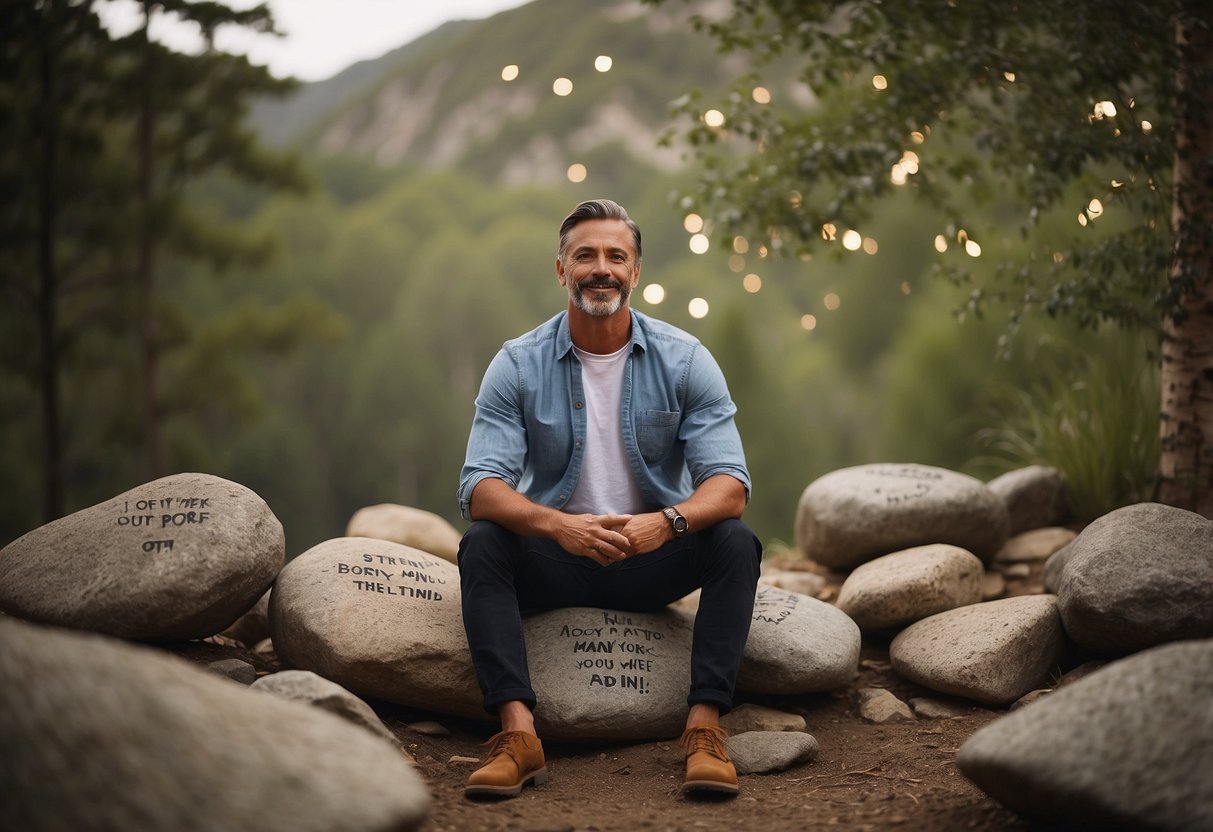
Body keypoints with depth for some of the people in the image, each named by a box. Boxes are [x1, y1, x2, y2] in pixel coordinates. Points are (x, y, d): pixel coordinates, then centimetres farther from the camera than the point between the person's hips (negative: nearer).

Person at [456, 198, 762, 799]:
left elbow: (729, 484, -15)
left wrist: (666, 522, -37)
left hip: (654, 560, 0)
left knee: (735, 542, -26)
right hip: (554, 560, 0)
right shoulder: (518, 366, -8)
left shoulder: (685, 361, -7)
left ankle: (704, 727, -28)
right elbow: (480, 487, -17)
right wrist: (556, 524, -38)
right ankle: (518, 733, -35)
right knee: (481, 544, -28)